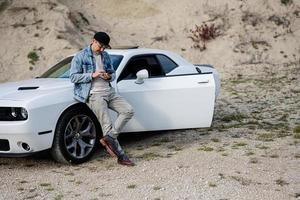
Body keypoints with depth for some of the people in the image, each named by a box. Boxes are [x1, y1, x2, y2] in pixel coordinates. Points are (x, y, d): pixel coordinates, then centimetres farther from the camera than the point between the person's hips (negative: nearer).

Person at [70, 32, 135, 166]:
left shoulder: (105, 56, 14)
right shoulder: (80, 57, -3)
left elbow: (113, 73, 22)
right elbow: (73, 77, -9)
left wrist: (109, 77, -3)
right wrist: (92, 75, -18)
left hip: (109, 91, 7)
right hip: (94, 95, -7)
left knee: (128, 111, -11)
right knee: (107, 125, -11)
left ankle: (108, 138, -13)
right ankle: (121, 156, -6)